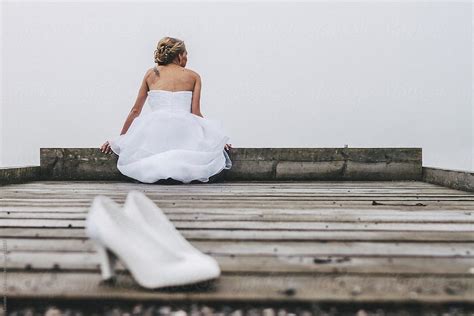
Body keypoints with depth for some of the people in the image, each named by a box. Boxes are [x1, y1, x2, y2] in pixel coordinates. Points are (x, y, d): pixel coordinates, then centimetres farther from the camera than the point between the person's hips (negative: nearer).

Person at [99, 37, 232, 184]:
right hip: (184, 130, -1)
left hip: (155, 130, 2)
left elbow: (135, 110, 18)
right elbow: (195, 113, 6)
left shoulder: (151, 73, 18)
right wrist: (216, 139, 14)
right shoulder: (194, 76, 14)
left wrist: (119, 139, 27)